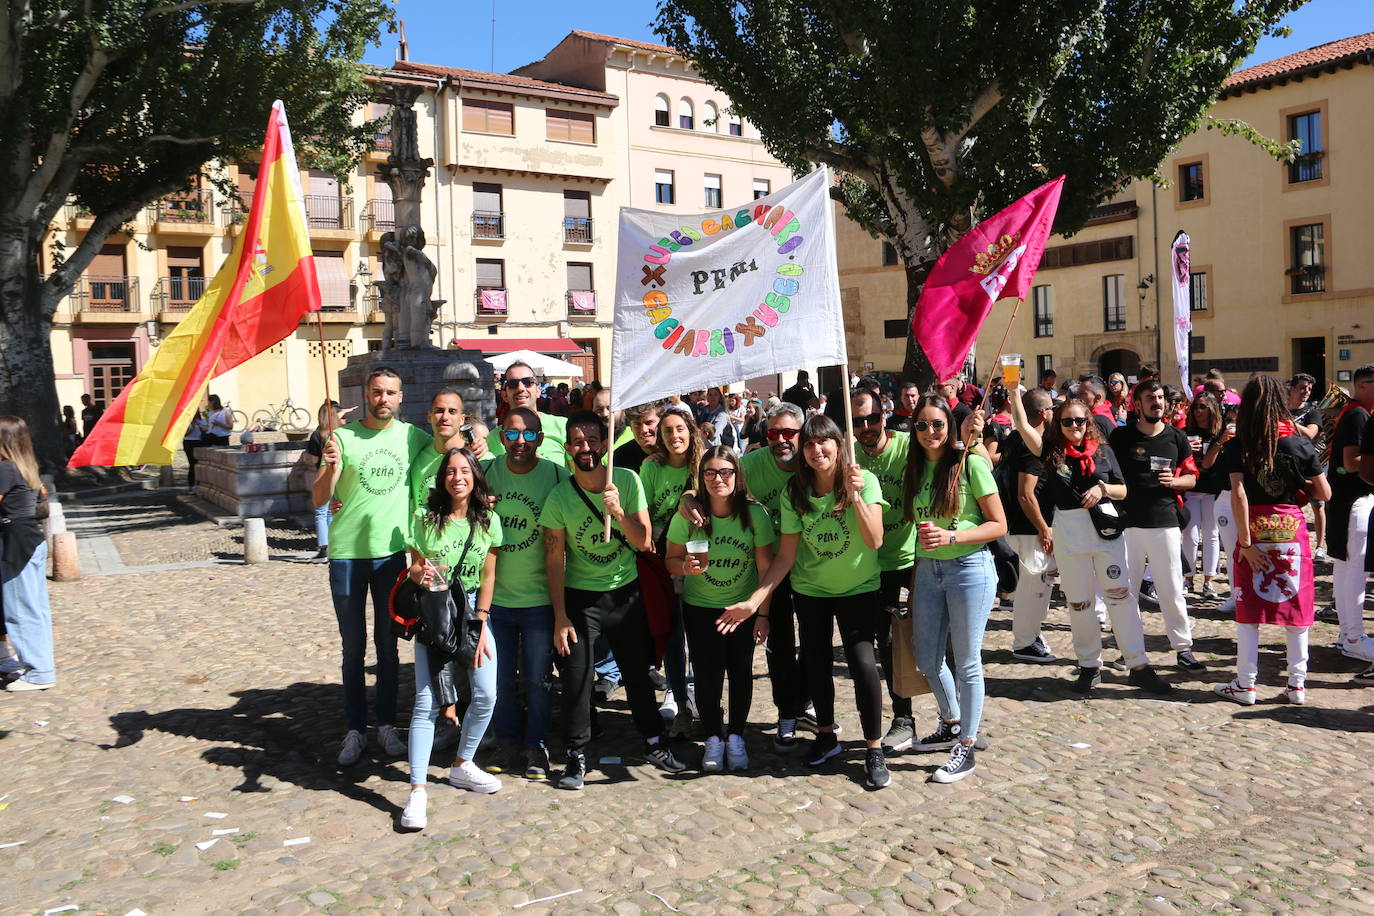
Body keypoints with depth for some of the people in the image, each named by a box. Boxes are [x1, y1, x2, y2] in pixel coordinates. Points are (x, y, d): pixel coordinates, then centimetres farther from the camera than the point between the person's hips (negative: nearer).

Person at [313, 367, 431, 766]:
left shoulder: (412, 437, 1)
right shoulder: (343, 437, -4)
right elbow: (319, 499, -6)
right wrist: (331, 467, -25)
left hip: (392, 552, 1)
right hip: (347, 553, -1)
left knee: (388, 645, 10)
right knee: (353, 648, 7)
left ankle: (387, 726, 21)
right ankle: (354, 731, 16)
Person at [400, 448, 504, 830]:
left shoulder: (489, 520, 0)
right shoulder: (425, 518, -5)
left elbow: (488, 576, 2)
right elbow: (414, 567, 1)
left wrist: (480, 625, -3)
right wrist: (420, 574, -23)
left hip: (473, 612, 2)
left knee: (486, 695, -3)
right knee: (426, 701, -9)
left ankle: (462, 765, 20)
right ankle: (418, 790, -3)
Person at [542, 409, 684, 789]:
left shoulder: (628, 481, -10)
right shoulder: (559, 497, -13)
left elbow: (644, 542, -10)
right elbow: (555, 560, -9)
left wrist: (618, 511, -28)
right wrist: (560, 618, -11)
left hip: (626, 592, 2)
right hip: (580, 597, -2)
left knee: (638, 672, 13)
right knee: (576, 678, -1)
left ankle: (655, 744, 31)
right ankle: (576, 757, 16)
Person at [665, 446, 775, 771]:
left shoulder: (754, 513, -14)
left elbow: (765, 566, -9)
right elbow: (671, 559, -5)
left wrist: (762, 614, -8)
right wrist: (685, 567, -28)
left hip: (743, 607, 0)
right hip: (699, 608, 0)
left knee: (740, 670, 7)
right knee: (707, 673, -2)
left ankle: (736, 736, 28)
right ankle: (713, 738, 20)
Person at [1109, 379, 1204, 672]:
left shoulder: (1176, 437, 6)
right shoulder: (1121, 436, 1)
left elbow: (1192, 478, 10)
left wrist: (1173, 481, -11)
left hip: (1165, 523, 1)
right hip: (1127, 524, -1)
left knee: (1172, 590, 4)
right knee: (1125, 589, 5)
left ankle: (1183, 647, 16)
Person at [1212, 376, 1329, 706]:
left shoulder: (1238, 445, -6)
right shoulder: (1299, 442, -1)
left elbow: (1239, 495, -14)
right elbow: (1324, 493, 3)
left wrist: (1245, 543, -11)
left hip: (1255, 529, -1)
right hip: (1291, 528, 1)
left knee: (1248, 609, 6)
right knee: (1296, 607, 10)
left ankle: (1245, 685, 10)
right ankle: (1297, 684, 17)